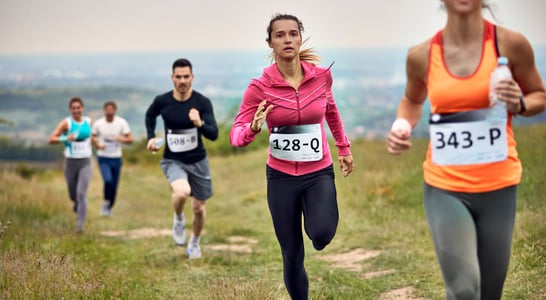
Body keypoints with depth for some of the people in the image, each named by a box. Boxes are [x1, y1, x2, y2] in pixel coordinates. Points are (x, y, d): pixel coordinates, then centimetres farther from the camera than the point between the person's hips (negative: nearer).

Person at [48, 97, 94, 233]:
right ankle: (77, 203, 53)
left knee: (82, 193, -15)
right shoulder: (66, 123, -7)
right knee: (73, 195, 15)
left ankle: (80, 225, -14)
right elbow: (51, 139, -15)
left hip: (85, 163, 0)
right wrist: (66, 138, -30)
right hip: (70, 162, 0)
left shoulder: (88, 121, 2)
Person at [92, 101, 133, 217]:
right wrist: (98, 145, -13)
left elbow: (130, 139, -5)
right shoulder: (98, 124, -4)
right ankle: (106, 201, 2)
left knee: (114, 185, 7)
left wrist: (122, 139, -27)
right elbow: (93, 138, 8)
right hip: (103, 158, -1)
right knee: (108, 180, -22)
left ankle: (109, 207, 26)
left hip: (116, 158, 1)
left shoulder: (122, 123, -5)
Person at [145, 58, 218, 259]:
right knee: (182, 192, -32)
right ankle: (179, 220, 2)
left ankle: (194, 243, 41)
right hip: (172, 161, -1)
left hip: (197, 161, 1)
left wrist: (200, 123, -40)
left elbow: (213, 135, -22)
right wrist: (151, 137, 3)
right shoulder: (162, 101, -9)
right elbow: (150, 115, 15)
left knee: (198, 208, 12)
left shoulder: (203, 103, -14)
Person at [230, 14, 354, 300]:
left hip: (319, 173, 0)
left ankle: (317, 223, 12)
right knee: (292, 256, 4)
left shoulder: (321, 76, -6)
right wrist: (253, 128, -36)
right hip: (281, 177, 0)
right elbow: (236, 134, -14)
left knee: (322, 234, -26)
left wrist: (344, 147, 22)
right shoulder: (260, 87, -12)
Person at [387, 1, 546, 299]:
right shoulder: (421, 55, -2)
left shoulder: (510, 44, -6)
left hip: (498, 186, 1)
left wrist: (519, 104, -14)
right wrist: (401, 126, -3)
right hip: (444, 188, -1)